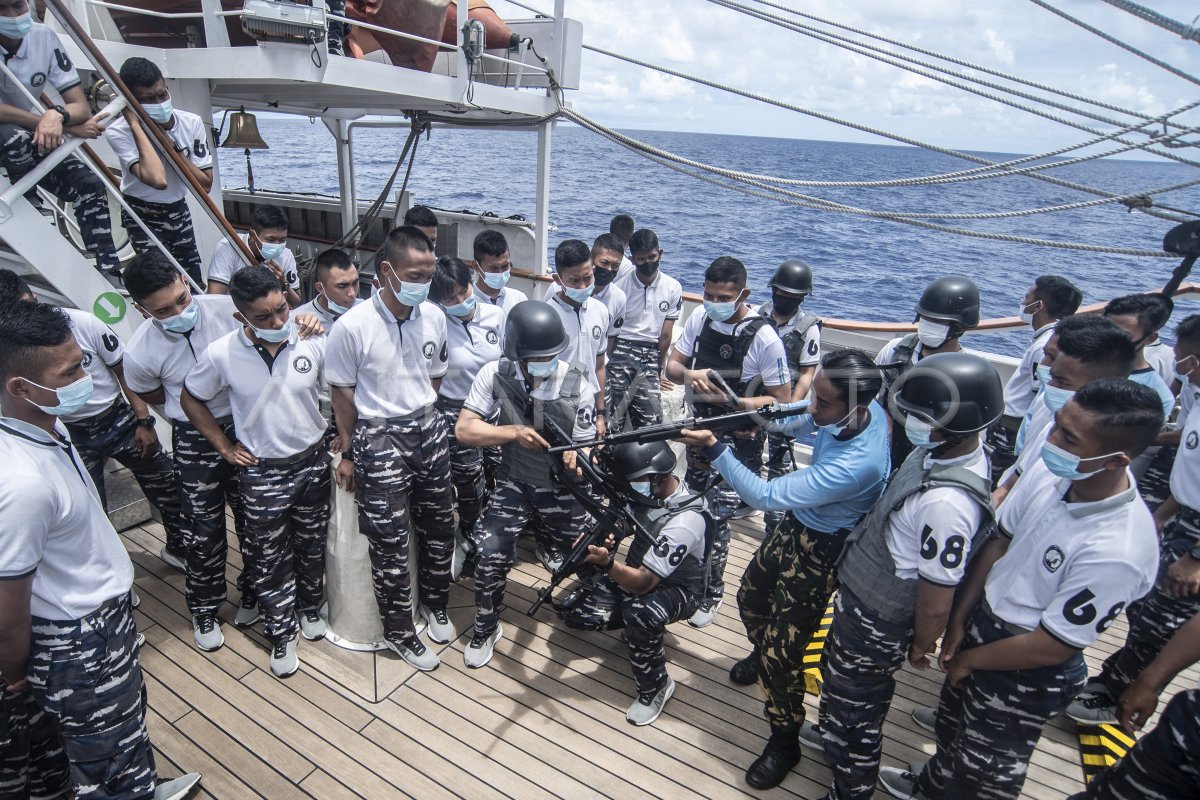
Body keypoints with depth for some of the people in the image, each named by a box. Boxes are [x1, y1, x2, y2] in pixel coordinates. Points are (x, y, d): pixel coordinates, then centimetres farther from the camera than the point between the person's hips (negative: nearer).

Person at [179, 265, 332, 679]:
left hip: (313, 463, 2)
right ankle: (282, 633, 30)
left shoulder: (313, 342, -14)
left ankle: (309, 607, 44)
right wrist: (225, 447, -2)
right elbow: (190, 399, 2)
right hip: (262, 474, -1)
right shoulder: (221, 354, -16)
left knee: (312, 545, 19)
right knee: (271, 557, 11)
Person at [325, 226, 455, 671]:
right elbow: (343, 395, -7)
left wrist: (419, 416, 12)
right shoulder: (352, 326, -18)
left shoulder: (434, 316, -6)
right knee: (390, 543, 5)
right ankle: (398, 631, 28)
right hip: (378, 439, -4)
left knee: (439, 524, 17)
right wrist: (349, 454, 0)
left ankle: (434, 604, 42)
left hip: (428, 430, 5)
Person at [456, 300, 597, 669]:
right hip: (514, 485, 0)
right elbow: (464, 430, -14)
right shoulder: (495, 375, -13)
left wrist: (578, 459, -35)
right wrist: (515, 433, -29)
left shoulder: (577, 385, -15)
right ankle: (486, 628, 11)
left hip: (564, 490, 1)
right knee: (490, 555, -18)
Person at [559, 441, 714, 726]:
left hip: (678, 588, -7)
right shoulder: (645, 488, -13)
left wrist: (607, 563, -50)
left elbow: (643, 584, -33)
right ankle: (634, 622, 15)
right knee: (572, 610, -6)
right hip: (637, 573, 7)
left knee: (640, 613, -39)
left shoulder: (686, 521, -33)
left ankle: (655, 688, -12)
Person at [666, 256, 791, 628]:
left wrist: (743, 404, -33)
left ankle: (712, 590, 19)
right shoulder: (700, 318, -5)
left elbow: (782, 400, -15)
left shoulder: (764, 338, -20)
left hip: (739, 440, -5)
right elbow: (672, 366, 0)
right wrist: (689, 374, -24)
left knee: (716, 516, -4)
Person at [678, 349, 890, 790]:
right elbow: (795, 422, 5)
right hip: (795, 526, 8)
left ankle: (784, 744, 26)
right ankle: (762, 653, 58)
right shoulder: (864, 407, -15)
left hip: (819, 553, -8)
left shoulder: (856, 465, -39)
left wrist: (714, 447, -30)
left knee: (781, 654, 0)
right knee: (750, 598, 26)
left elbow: (764, 496, -32)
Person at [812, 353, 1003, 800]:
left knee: (856, 707, 16)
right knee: (837, 676, 32)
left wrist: (921, 646, -9)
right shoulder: (942, 450, -8)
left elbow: (937, 599, -28)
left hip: (877, 622, -9)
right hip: (860, 597, 9)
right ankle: (832, 735, 60)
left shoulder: (946, 502, -38)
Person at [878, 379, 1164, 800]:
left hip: (1026, 674, -7)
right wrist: (959, 619, -1)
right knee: (953, 722, 32)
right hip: (983, 623, 7)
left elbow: (1051, 646, -25)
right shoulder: (1050, 470, -17)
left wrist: (969, 659, -10)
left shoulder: (1118, 552, -35)